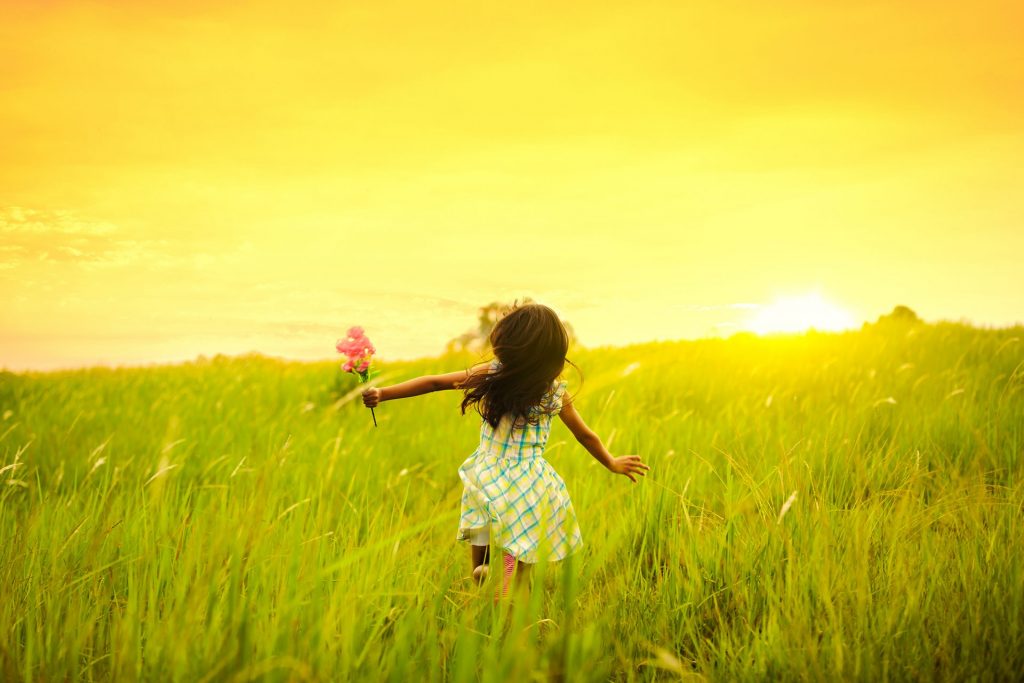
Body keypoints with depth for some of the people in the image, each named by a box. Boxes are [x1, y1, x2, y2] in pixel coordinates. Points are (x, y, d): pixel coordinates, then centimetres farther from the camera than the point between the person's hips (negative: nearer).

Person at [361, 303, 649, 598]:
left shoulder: (490, 374, -7)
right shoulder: (557, 393, -2)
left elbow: (433, 383, -4)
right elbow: (586, 436, 11)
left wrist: (382, 393, 2)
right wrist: (612, 464, 29)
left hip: (487, 480, 0)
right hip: (530, 483, 0)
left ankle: (481, 567, -2)